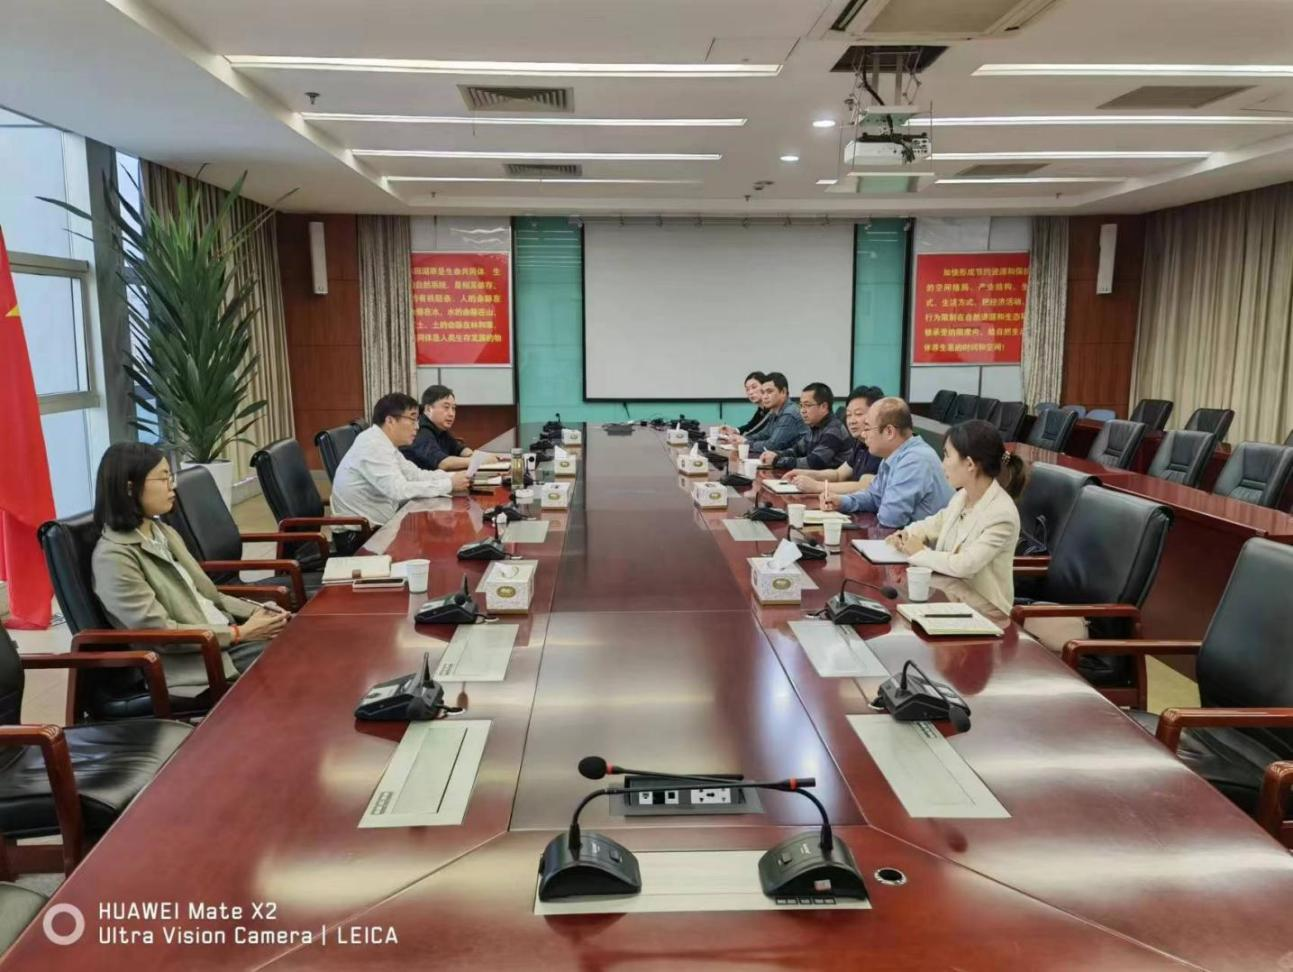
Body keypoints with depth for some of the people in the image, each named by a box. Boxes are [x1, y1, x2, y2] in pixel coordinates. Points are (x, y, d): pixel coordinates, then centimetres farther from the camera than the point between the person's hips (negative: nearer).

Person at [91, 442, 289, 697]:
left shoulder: (163, 532, 12)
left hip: (225, 638, 8)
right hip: (188, 663, -8)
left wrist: (257, 611, -1)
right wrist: (239, 633, -16)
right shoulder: (113, 557, -14)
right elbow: (160, 633, -17)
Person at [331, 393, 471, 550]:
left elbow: (415, 474, 9)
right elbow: (400, 491, -29)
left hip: (376, 527, 9)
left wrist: (453, 476, -4)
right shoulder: (373, 446, -21)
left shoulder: (382, 443, 7)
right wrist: (449, 485, -23)